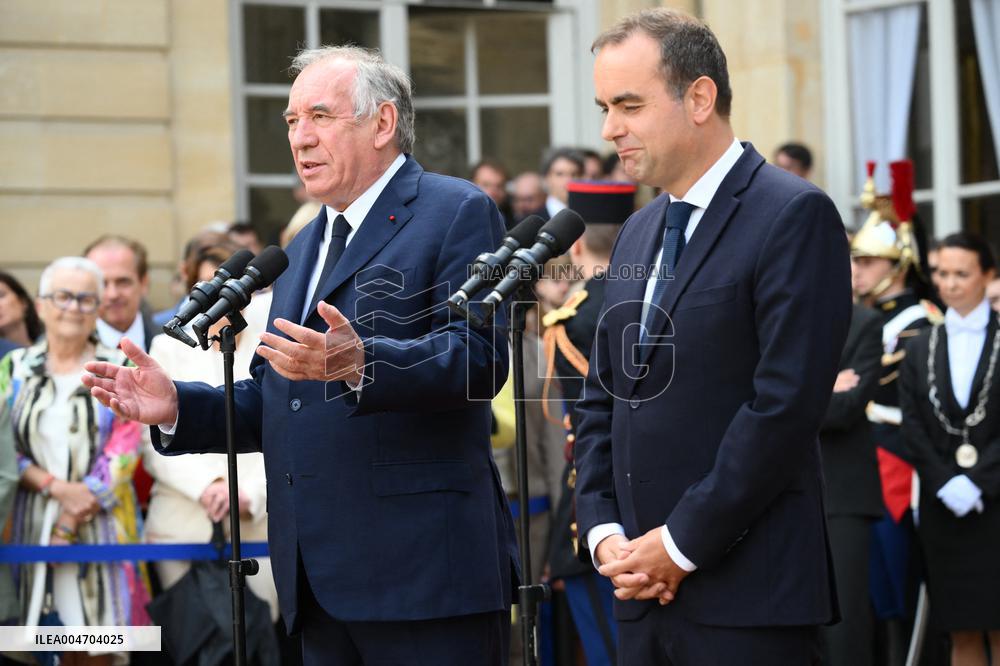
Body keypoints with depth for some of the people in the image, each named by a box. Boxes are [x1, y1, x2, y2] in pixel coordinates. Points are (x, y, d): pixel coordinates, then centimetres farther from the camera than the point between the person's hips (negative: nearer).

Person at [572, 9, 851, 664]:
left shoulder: (795, 217, -8)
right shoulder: (637, 234, 17)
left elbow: (786, 404, -15)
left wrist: (681, 544, -14)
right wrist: (604, 530, 3)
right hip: (645, 589, 7)